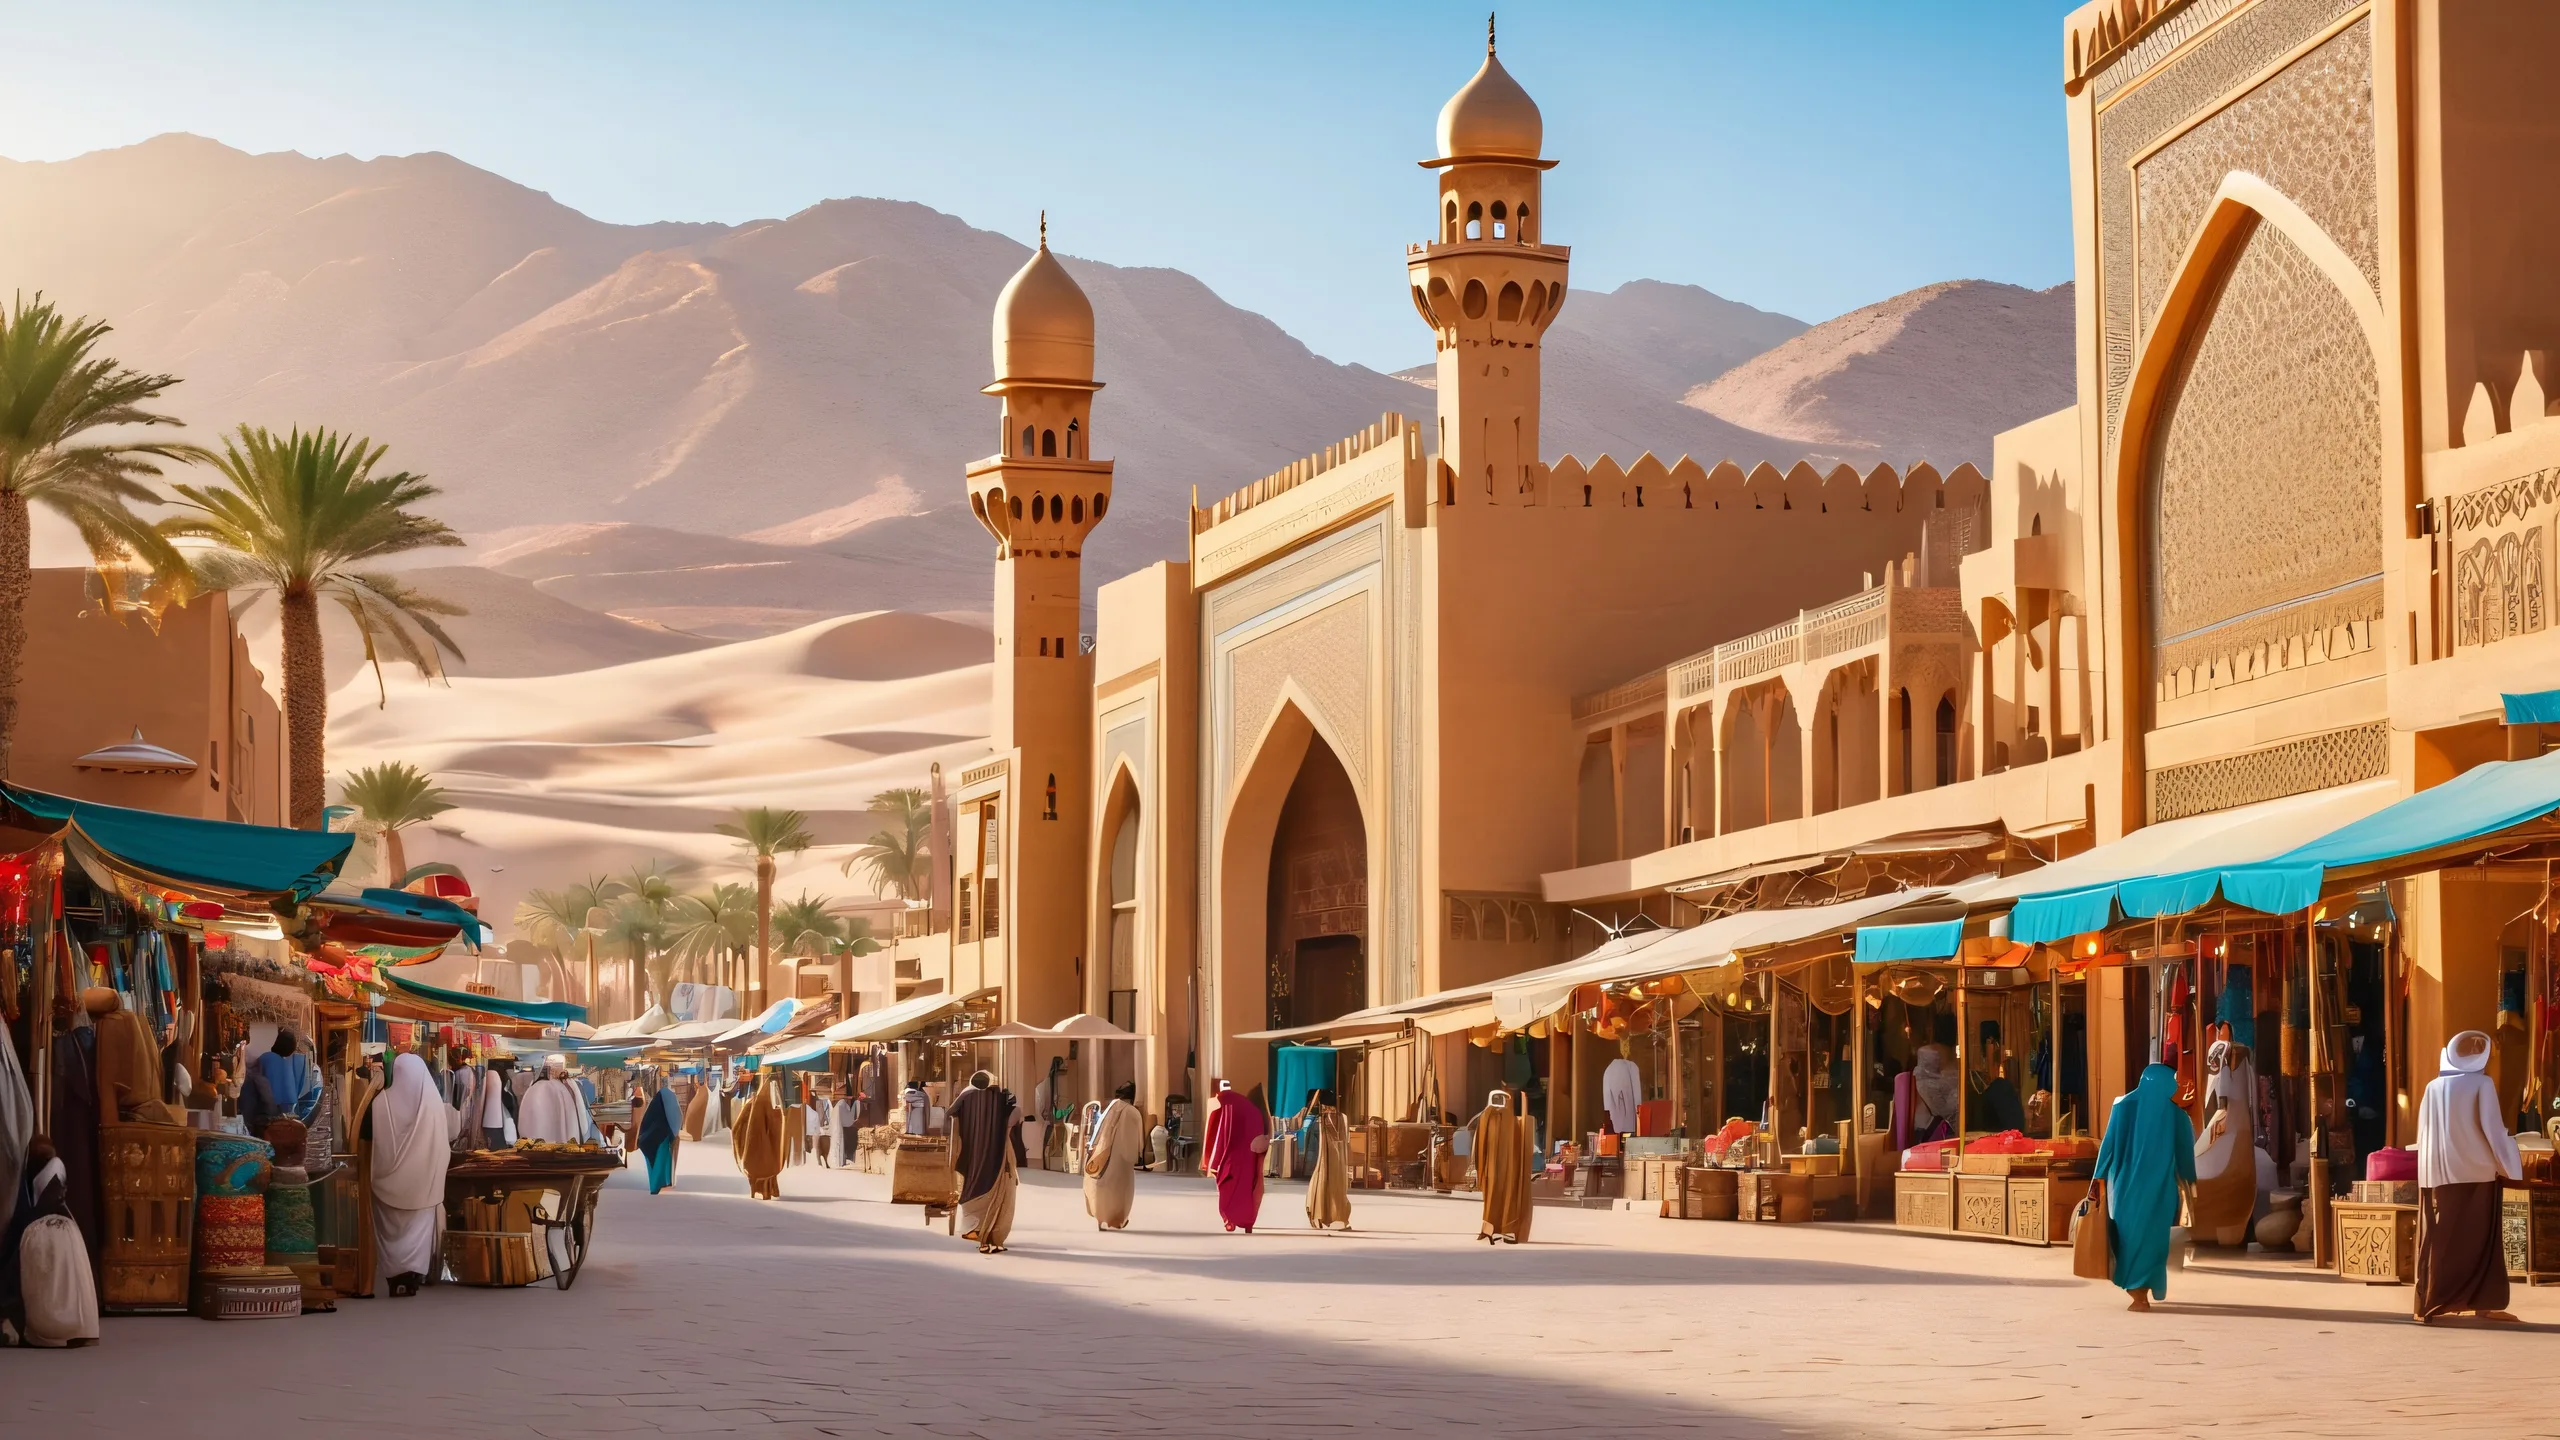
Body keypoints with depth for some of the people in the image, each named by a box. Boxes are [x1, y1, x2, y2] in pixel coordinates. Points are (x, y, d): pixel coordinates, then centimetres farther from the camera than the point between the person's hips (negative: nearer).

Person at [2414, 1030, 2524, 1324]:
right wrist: (2509, 1164, -2)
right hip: (2474, 1172, -4)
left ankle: (2430, 1305, 3)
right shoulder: (2482, 1083, -4)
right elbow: (2492, 1127, -9)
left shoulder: (2433, 1088, 8)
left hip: (2436, 1173, 4)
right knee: (2477, 1238, 2)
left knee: (2438, 1240, 6)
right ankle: (2483, 1303, -1)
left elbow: (2423, 1133, 10)